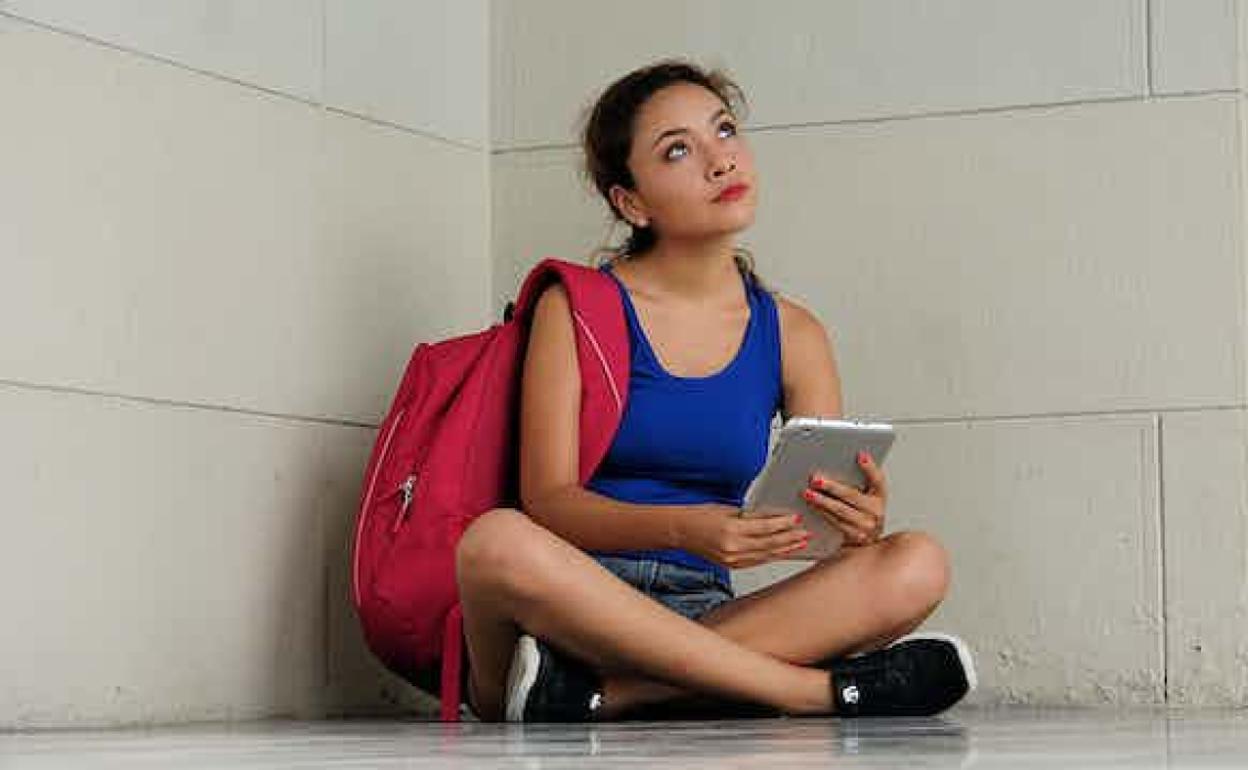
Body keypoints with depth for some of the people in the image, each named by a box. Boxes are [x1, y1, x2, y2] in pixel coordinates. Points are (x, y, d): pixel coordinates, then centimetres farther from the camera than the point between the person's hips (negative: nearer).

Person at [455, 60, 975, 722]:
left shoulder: (792, 336, 11)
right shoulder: (576, 309, 2)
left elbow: (830, 506, 6)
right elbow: (546, 498, -8)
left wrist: (860, 523, -20)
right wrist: (684, 529, -27)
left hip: (705, 612, 3)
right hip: (574, 604, -3)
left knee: (917, 567, -20)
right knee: (497, 541, -37)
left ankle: (600, 690, -30)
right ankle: (818, 690, -28)